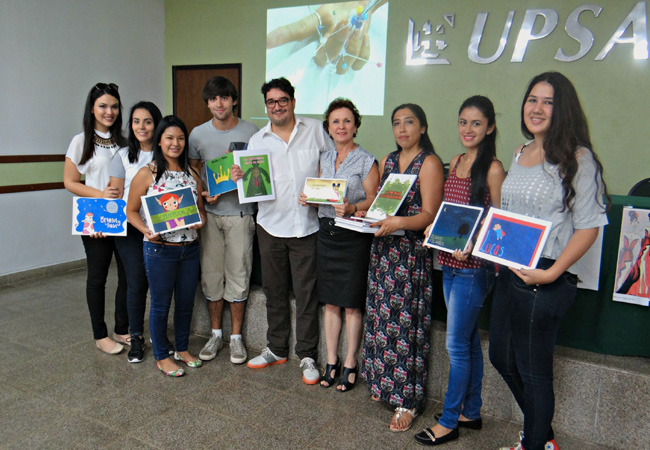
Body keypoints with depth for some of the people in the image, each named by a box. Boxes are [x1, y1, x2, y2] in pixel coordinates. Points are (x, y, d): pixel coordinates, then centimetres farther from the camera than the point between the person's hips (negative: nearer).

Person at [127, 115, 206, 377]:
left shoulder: (192, 174, 7)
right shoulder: (147, 174, -6)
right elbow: (131, 211, -2)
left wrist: (201, 220, -7)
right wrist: (146, 231, -18)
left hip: (190, 248, 5)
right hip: (159, 249, -4)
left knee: (186, 302, 15)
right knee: (161, 304, 8)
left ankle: (182, 349, 35)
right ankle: (161, 357, 26)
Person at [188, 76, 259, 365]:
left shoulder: (251, 132, -2)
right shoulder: (198, 134, 5)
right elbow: (192, 172, 12)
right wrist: (203, 194, -7)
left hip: (240, 213, -2)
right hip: (209, 213, 2)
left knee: (238, 276, 3)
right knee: (211, 275, 8)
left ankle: (236, 337, 19)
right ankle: (216, 334, 24)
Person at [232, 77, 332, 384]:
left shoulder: (315, 130, 2)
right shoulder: (257, 140, 7)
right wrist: (238, 177, -14)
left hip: (306, 226, -2)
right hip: (271, 225, 3)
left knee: (306, 293, 3)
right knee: (274, 290, 13)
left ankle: (307, 356, 17)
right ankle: (276, 349, 30)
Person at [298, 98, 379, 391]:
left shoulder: (366, 161, -4)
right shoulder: (325, 159, 12)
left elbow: (373, 201, -8)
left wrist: (352, 208, -25)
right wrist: (308, 199, -3)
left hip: (353, 237, -5)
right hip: (326, 233, 5)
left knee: (351, 304, 3)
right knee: (330, 302, 11)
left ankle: (350, 364, 18)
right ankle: (331, 361, 23)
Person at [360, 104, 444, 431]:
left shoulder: (429, 163, -6)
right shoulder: (387, 161, 15)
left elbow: (430, 215, -13)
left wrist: (399, 222, -29)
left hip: (412, 252, -6)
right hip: (382, 248, 6)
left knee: (406, 322, -3)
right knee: (381, 316, 10)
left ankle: (407, 400, 7)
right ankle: (382, 383, 26)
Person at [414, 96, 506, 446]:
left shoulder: (492, 169, -13)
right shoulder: (455, 162, 10)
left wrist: (472, 247, -25)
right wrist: (433, 228, 1)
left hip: (474, 267, -8)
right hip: (449, 263, 8)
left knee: (457, 345, 1)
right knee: (469, 340, 17)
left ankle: (448, 422, 17)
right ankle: (471, 413, 32)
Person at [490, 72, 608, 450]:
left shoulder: (578, 159, -11)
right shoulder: (520, 154, 12)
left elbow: (589, 225, -14)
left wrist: (553, 272, -22)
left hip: (546, 281, -8)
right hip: (509, 272, 9)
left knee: (533, 369, 6)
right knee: (502, 357, 19)